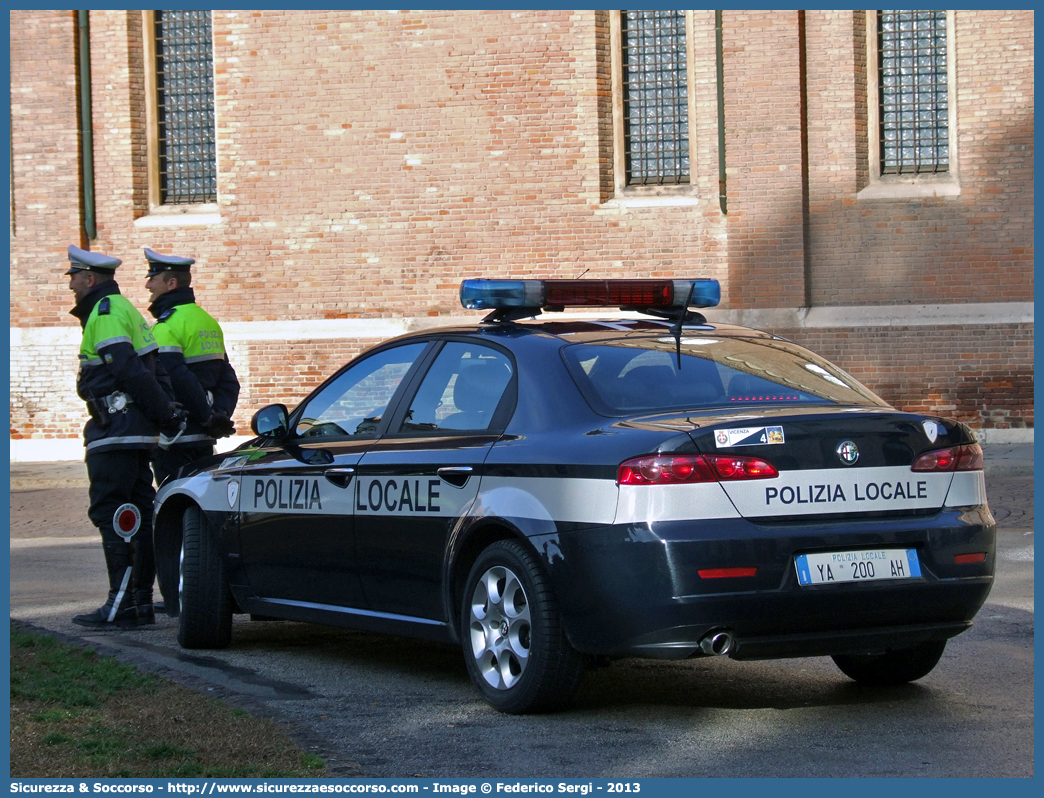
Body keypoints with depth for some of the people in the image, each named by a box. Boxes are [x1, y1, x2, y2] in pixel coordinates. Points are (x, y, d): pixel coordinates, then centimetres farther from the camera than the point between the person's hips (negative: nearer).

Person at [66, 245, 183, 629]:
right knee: (137, 516, 10)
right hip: (138, 433, 10)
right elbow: (154, 371, 19)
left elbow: (130, 371, -20)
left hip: (115, 435, -10)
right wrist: (168, 413, 12)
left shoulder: (105, 314, -11)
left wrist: (165, 415, -17)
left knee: (109, 513, -9)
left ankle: (122, 605, -12)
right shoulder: (123, 310, 21)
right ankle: (141, 602, 12)